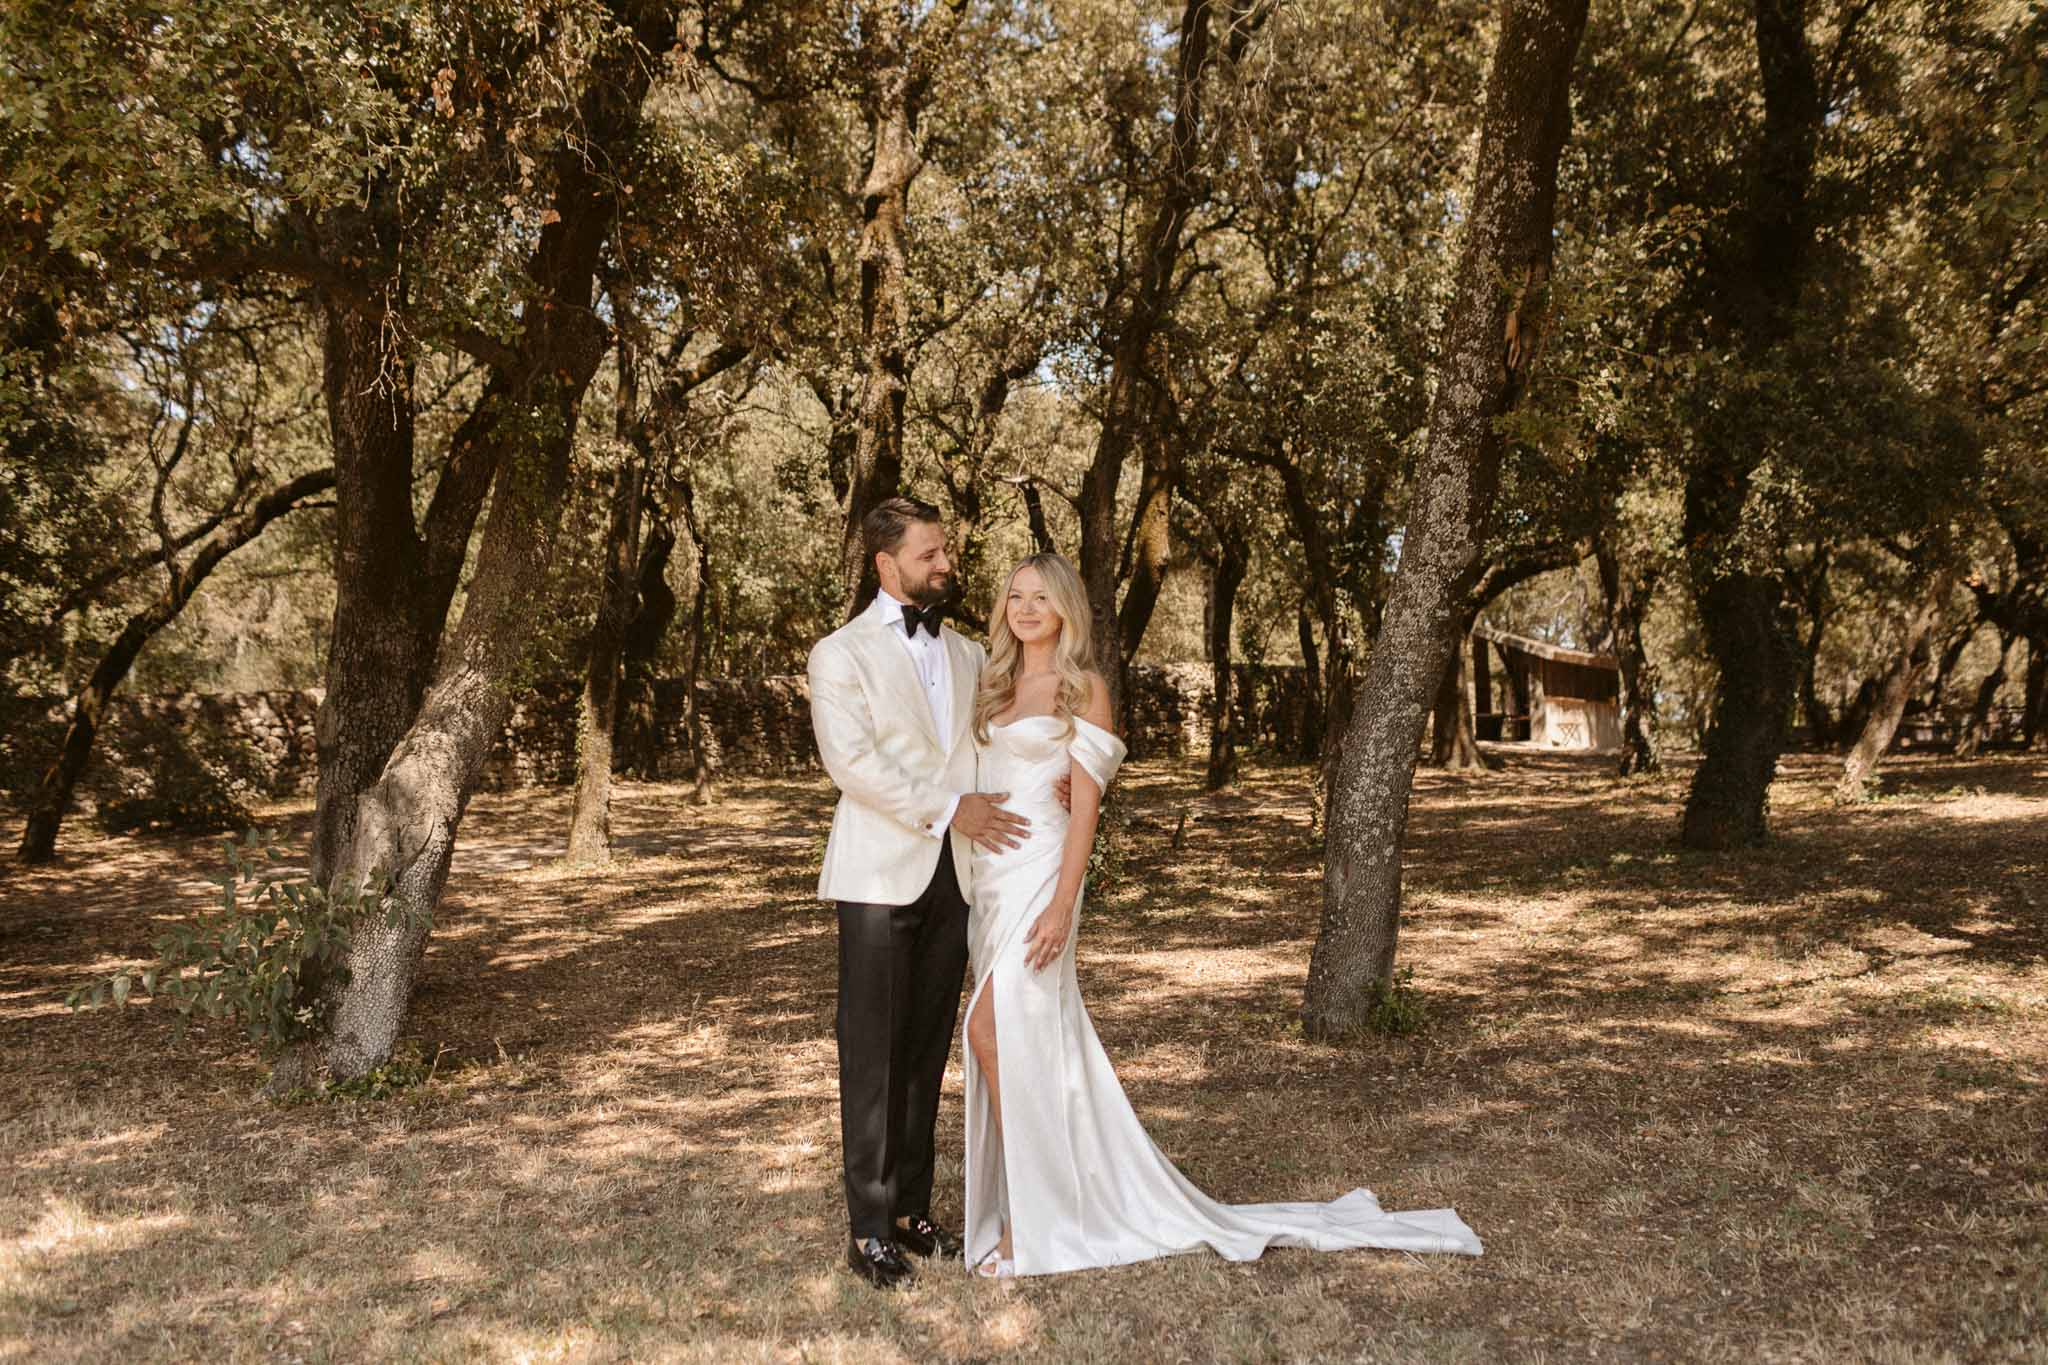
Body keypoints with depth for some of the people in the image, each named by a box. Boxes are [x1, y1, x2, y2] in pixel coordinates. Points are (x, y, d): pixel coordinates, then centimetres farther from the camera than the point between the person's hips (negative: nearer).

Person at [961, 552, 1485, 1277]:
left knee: (994, 1029, -13)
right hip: (986, 872, 7)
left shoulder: (1083, 688, -5)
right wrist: (965, 881, 11)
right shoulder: (995, 686, 15)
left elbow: (1085, 802, -10)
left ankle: (1027, 1222, -2)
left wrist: (1061, 905, -18)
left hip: (1038, 871, -7)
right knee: (1027, 1039, 10)